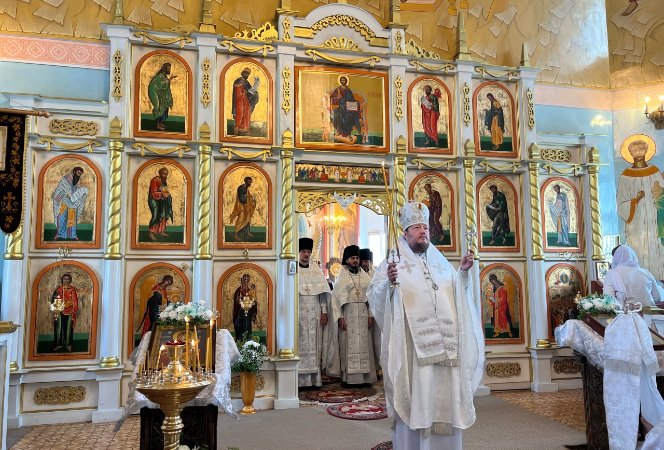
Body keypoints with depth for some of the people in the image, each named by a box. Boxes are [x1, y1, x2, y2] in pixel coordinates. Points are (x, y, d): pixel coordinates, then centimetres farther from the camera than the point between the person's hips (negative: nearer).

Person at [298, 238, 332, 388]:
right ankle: (300, 380, -2)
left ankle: (315, 379, 6)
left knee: (314, 345, 2)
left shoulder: (316, 270, 13)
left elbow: (323, 292, 11)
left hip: (314, 314, 3)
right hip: (298, 312, -3)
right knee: (299, 345, -6)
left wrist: (324, 312, 2)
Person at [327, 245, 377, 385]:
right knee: (348, 344, -4)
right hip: (347, 314, -3)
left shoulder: (365, 276, 11)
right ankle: (348, 377, 1)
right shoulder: (342, 276, 4)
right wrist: (340, 317, -10)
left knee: (364, 344, 2)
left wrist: (371, 315, -1)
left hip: (363, 314, 3)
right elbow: (336, 297, -1)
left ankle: (364, 376, 8)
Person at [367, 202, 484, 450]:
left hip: (444, 345, 5)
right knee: (415, 399, -2)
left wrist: (463, 272, 4)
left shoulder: (441, 263, 19)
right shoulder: (393, 263, 4)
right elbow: (373, 295, -5)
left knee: (445, 396, 8)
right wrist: (388, 282, -25)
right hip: (412, 345, -4)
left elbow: (458, 294, 20)